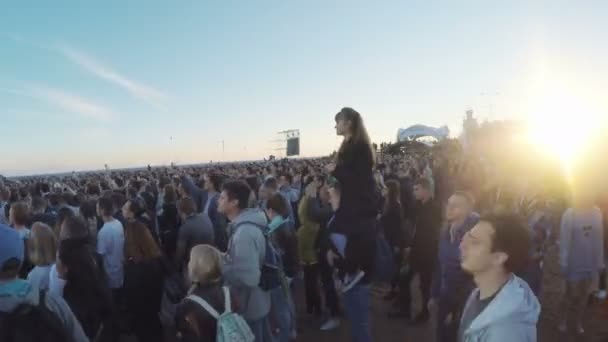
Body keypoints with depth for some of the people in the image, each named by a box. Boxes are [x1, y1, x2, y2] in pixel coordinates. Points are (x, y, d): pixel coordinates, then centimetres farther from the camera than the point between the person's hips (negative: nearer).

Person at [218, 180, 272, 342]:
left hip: (249, 306, -9)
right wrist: (224, 259, 3)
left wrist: (220, 268, -22)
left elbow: (248, 277, -34)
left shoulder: (244, 233, -31)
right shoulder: (246, 225, 0)